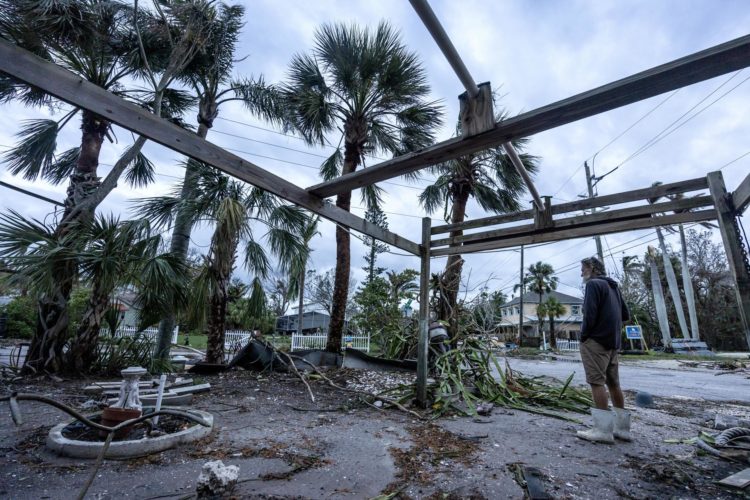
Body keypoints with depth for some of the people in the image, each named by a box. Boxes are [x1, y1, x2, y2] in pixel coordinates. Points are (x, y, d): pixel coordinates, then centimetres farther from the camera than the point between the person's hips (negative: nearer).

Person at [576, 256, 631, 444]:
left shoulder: (593, 284, -9)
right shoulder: (613, 286, 19)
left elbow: (589, 314, -18)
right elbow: (625, 314, 22)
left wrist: (583, 335, -8)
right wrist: (610, 321, 14)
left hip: (596, 340, -9)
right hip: (613, 341, 9)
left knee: (597, 382, -7)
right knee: (613, 383, 13)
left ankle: (603, 430, -6)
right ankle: (622, 428, 19)